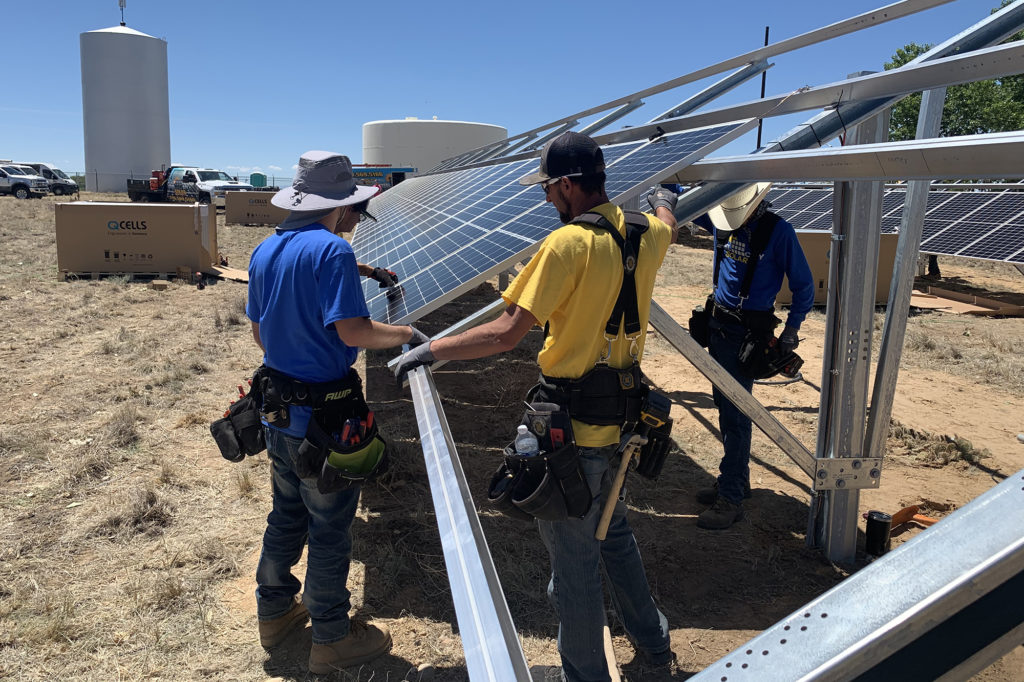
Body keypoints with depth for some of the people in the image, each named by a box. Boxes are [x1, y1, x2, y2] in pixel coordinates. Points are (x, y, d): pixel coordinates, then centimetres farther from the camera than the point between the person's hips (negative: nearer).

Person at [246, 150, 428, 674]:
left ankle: (274, 610, 38)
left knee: (287, 512, 22)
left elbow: (258, 330, 13)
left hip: (277, 408, 8)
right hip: (322, 415, -8)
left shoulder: (265, 251, 5)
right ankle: (330, 638, 21)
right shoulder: (332, 251, -19)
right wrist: (405, 334, -10)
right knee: (330, 524, 7)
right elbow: (352, 330, -25)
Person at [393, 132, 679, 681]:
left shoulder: (569, 243, -21)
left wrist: (428, 350, -16)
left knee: (574, 558, 8)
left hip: (573, 429, -8)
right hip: (620, 420, 8)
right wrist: (663, 199, 52)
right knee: (614, 532, 28)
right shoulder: (643, 233, 2)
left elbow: (506, 333, -25)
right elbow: (667, 224, 30)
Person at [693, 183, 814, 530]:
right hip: (718, 323, 7)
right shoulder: (722, 220, 4)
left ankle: (731, 499, 1)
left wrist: (792, 327, -10)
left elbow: (803, 284, -5)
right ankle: (737, 480, 28)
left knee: (735, 413, -6)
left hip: (747, 331, -7)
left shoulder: (778, 231, -12)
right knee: (724, 406, 13)